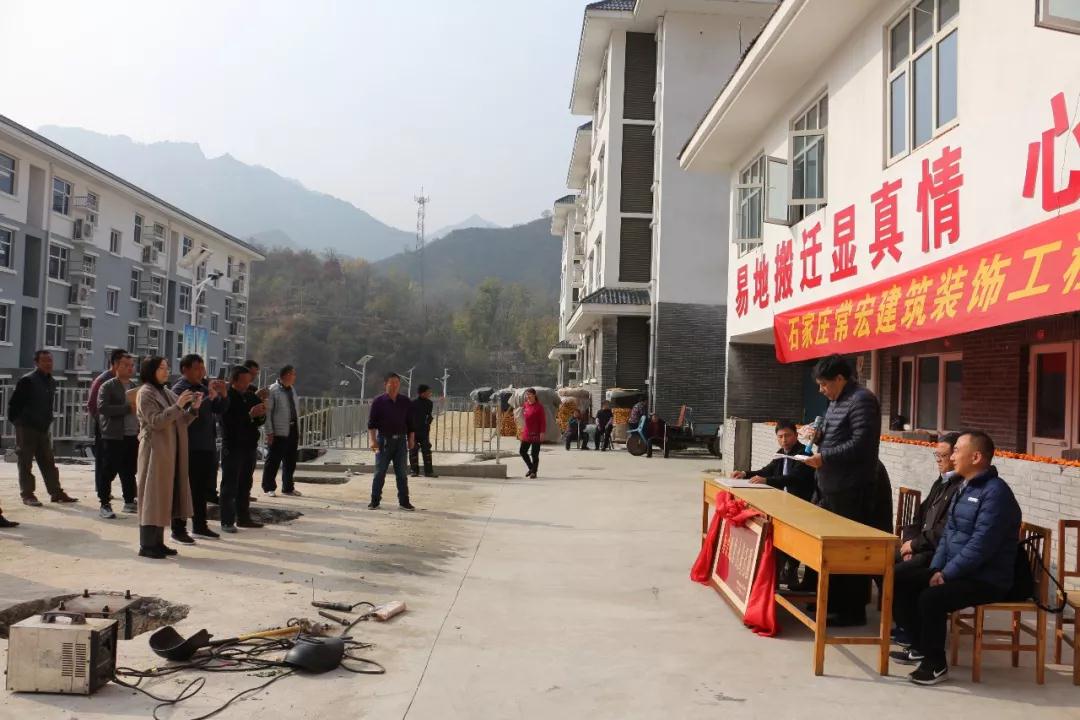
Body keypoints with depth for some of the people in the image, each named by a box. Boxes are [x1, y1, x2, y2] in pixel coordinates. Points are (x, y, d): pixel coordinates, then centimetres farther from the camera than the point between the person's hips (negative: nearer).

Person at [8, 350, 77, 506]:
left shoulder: (51, 382, 10)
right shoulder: (27, 381, -12)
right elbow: (14, 403, -12)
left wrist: (47, 422, 14)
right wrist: (15, 420, -8)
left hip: (43, 429, 7)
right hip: (26, 429, -7)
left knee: (48, 462, 9)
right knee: (26, 463, 1)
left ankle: (56, 493, 13)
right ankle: (27, 494, 7)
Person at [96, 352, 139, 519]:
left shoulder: (134, 387, 18)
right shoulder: (107, 386, -3)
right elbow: (102, 408, -17)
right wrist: (128, 408, -20)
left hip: (132, 436, 6)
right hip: (113, 436, -6)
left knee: (130, 471, 11)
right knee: (108, 471, -3)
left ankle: (129, 502, 19)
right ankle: (105, 505, 3)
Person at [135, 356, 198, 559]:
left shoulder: (167, 393, 16)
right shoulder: (145, 393, -6)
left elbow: (180, 422, 15)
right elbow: (156, 421, -18)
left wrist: (193, 408, -1)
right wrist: (178, 406, -24)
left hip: (170, 452, 8)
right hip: (155, 451, -8)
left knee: (165, 496, 8)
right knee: (152, 496, -5)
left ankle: (158, 542, 14)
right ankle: (147, 545, -1)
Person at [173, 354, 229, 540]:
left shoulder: (203, 386, 15)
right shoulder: (179, 389, -9)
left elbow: (219, 410, 17)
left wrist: (223, 395, 0)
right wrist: (209, 397, -23)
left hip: (207, 446, 8)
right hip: (190, 448, -8)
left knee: (203, 489, 17)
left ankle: (200, 525, 29)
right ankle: (178, 530, 7)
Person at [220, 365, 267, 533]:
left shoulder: (252, 397, 12)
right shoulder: (226, 398, -10)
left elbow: (260, 421, 17)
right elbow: (228, 421, -21)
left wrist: (261, 415, -4)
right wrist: (250, 415, -24)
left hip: (250, 446, 7)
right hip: (233, 447, -7)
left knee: (245, 484, 14)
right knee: (230, 485, -1)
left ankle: (243, 517, 23)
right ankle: (227, 521, 2)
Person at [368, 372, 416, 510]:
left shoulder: (405, 402, 6)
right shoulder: (378, 402, -3)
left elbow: (410, 422, 11)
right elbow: (371, 423, -5)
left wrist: (411, 439, 7)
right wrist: (373, 440, -14)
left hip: (400, 440, 2)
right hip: (384, 440, -2)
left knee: (401, 473, 5)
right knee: (380, 472, 2)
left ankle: (404, 501, 11)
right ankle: (375, 501, 11)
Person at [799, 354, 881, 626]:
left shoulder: (862, 400, -14)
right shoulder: (836, 401, 17)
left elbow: (860, 445, -22)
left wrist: (824, 457, -22)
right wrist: (818, 436, 6)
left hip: (851, 491, -10)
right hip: (830, 487, 10)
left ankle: (853, 611, 6)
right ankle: (832, 601, 27)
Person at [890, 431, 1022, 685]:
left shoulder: (996, 493, -19)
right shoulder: (964, 487, 12)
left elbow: (980, 546, -25)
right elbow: (948, 533, 16)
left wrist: (946, 574, -20)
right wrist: (936, 568, 4)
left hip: (986, 579, -9)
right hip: (955, 570, 10)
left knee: (931, 597, -29)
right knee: (901, 586, 2)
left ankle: (936, 664, -10)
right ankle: (921, 647, 17)